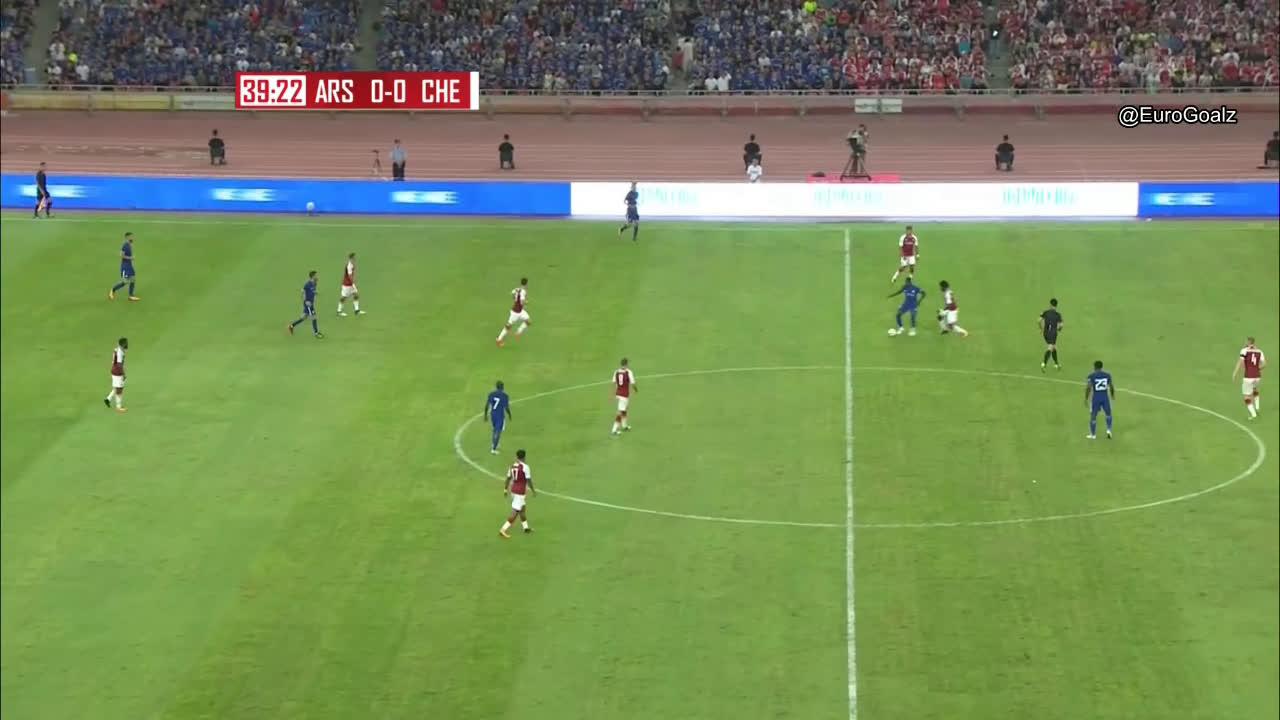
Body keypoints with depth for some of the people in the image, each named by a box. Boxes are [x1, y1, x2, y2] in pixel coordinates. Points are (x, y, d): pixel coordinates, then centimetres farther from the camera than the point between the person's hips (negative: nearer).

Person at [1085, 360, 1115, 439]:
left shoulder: (1091, 376, -9)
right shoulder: (1107, 375, 0)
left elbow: (1088, 388, -14)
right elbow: (1111, 386, 6)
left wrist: (1086, 399, -6)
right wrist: (1112, 395, 24)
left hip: (1096, 398, -2)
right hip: (1105, 397, 2)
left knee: (1093, 416, 13)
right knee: (1108, 414, 25)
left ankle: (1093, 435, 21)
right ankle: (1109, 430, 10)